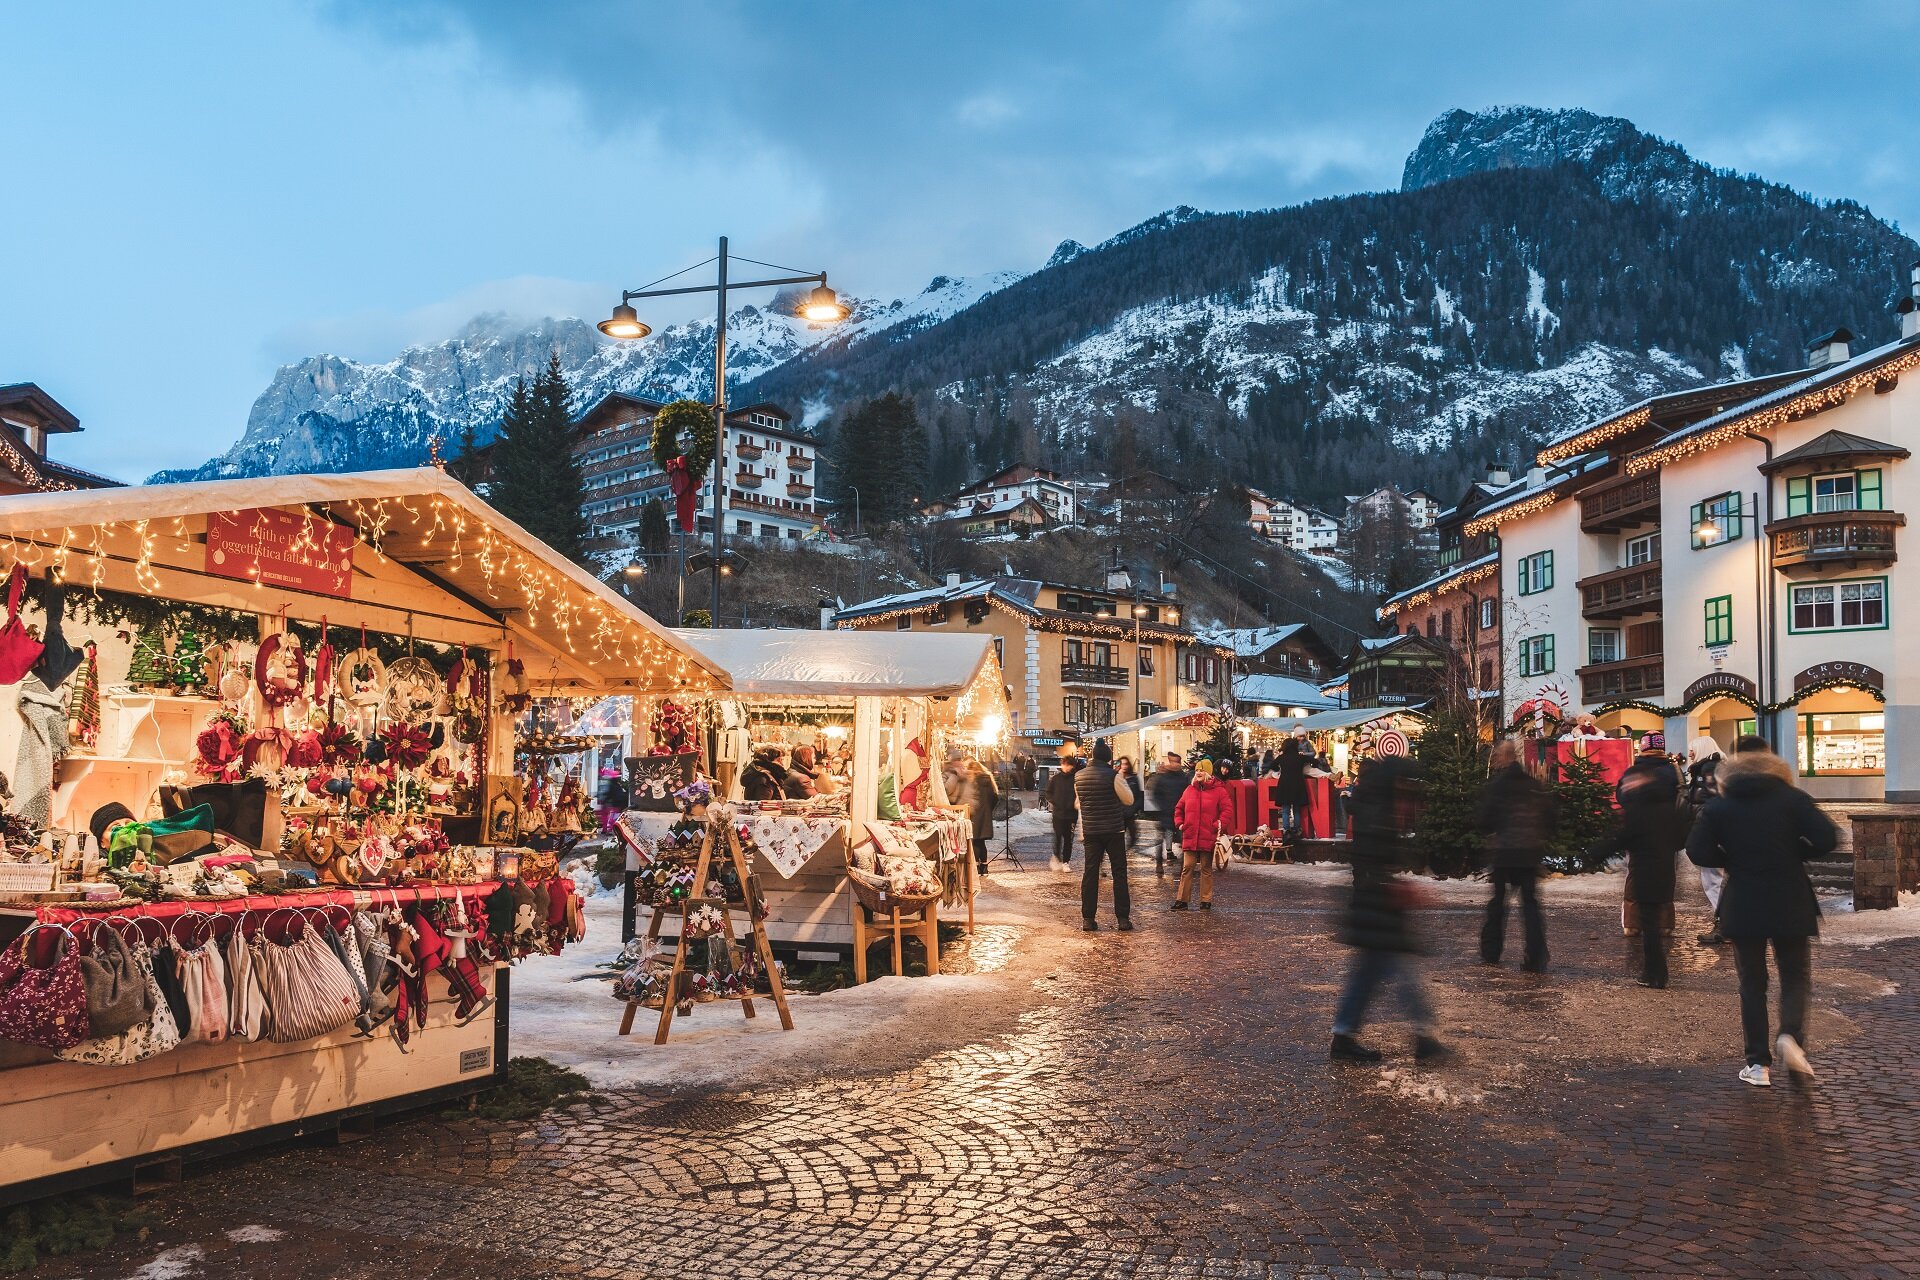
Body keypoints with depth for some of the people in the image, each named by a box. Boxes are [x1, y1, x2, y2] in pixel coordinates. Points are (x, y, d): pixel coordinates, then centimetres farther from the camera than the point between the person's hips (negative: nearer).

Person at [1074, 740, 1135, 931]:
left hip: (1090, 832, 4)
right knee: (1119, 874, 3)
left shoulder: (1078, 776, 4)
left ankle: (1088, 919, 6)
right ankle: (1123, 919, 2)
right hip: (1113, 830, -4)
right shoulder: (1113, 775, -13)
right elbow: (1129, 800, -4)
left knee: (1090, 873, 7)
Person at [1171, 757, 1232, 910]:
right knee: (1187, 868, 1)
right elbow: (1179, 809, 20)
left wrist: (1218, 825, -13)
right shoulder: (1189, 790, 10)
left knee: (1206, 869, 7)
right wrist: (1179, 823, 6)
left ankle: (1206, 901, 14)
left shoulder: (1218, 791, -2)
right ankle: (1182, 899, 5)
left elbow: (1227, 810, -5)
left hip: (1208, 838, -3)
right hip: (1190, 837, 3)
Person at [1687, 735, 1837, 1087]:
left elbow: (1697, 852, -8)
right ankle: (1791, 1034, -13)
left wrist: (1733, 860, 8)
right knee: (1796, 976, 13)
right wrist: (1794, 855, 3)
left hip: (1742, 906, 1)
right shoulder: (1793, 798, -4)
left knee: (1752, 982, 9)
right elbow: (1827, 839, -14)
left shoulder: (1719, 806, 0)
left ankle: (1758, 1062, 6)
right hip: (1790, 904, -1)